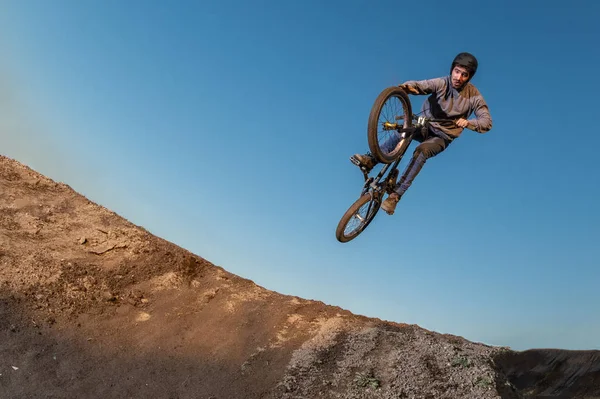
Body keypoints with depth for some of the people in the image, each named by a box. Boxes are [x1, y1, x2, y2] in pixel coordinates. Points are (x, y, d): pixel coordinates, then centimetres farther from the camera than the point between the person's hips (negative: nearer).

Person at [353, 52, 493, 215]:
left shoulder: (474, 96, -11)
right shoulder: (442, 83, -10)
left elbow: (487, 122, -14)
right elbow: (420, 85, -25)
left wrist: (468, 122, -34)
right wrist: (408, 86, -49)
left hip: (442, 137, -2)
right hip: (425, 125, 2)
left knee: (421, 151, -33)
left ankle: (396, 195, -36)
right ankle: (371, 160, -40)